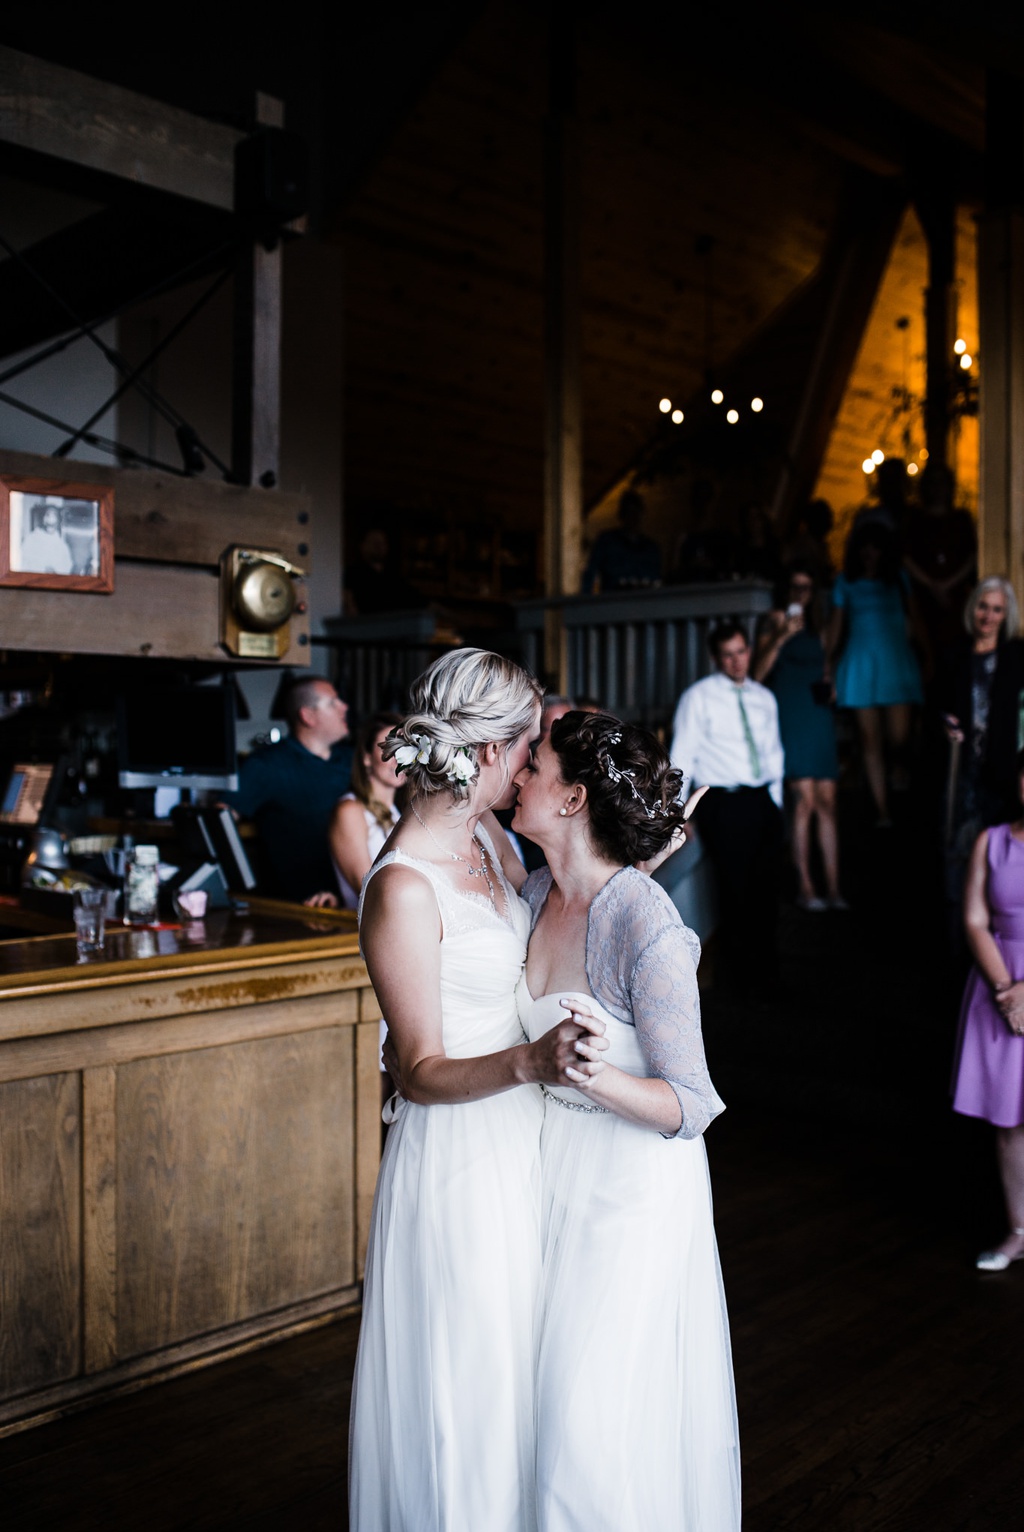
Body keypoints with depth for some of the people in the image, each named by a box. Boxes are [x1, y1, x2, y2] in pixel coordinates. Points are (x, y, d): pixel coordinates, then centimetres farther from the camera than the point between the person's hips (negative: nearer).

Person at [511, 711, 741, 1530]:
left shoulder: (649, 930, -25)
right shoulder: (536, 894, -4)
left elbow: (691, 1107, -21)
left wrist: (596, 1077, -37)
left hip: (633, 1178, -7)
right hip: (552, 1162, 7)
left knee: (599, 1414, 3)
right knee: (557, 1391, 19)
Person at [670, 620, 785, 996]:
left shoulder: (764, 698, 14)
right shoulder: (698, 697, 0)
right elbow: (681, 757, -2)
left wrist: (775, 802, 14)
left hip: (763, 802, 5)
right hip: (724, 805, -4)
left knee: (766, 891, 8)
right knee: (736, 891, -4)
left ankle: (766, 974, 24)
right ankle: (746, 978, 12)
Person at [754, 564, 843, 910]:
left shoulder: (813, 626, 20)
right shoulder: (776, 621, 1)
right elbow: (759, 672, -10)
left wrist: (828, 687, 10)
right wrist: (781, 636, -19)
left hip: (819, 716, 6)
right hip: (790, 716, -6)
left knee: (827, 804, 2)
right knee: (805, 801, -11)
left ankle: (833, 888, 4)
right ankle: (805, 888, -6)